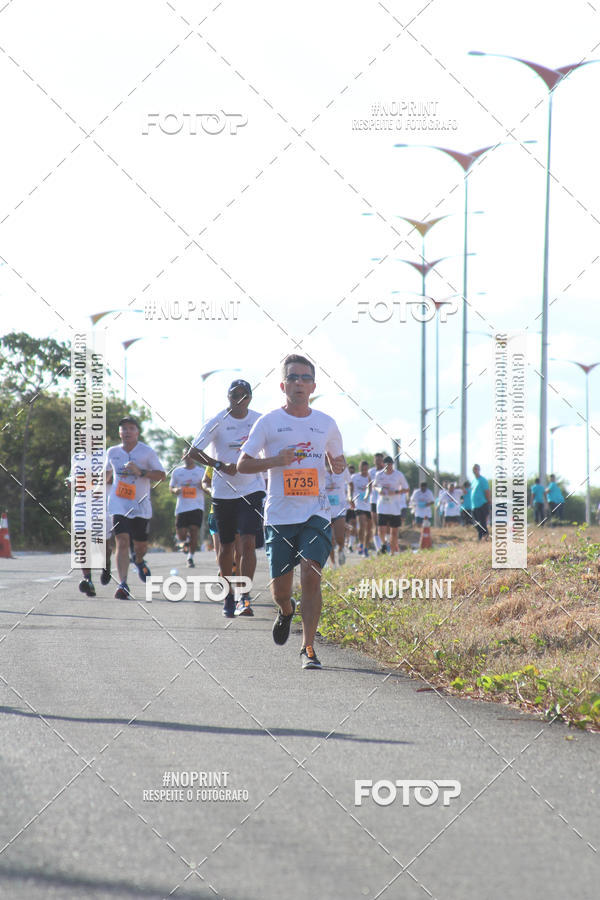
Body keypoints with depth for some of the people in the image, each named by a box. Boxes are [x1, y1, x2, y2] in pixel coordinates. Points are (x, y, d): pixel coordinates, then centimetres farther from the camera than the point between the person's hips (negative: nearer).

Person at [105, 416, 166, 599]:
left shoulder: (147, 452, -1)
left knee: (141, 545, 11)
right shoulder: (112, 452, 7)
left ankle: (139, 562, 49)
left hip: (141, 506, 0)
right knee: (122, 542, -16)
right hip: (119, 506, 0)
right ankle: (122, 585, -22)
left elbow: (161, 475, -5)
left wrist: (140, 472, -18)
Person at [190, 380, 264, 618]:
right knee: (226, 547, 8)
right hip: (223, 491, 0)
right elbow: (193, 452, -10)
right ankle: (228, 595, 26)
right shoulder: (217, 422, -7)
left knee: (248, 542, -15)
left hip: (252, 489, 0)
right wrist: (220, 465, -20)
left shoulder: (259, 420, 1)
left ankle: (244, 598, -16)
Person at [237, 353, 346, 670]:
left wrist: (339, 465, -3)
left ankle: (308, 647, -10)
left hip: (315, 513, 0)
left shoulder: (326, 424, 8)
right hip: (280, 515, 0)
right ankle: (286, 611, 42)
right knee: (281, 587, 4)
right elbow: (242, 464, 1)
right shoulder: (269, 422, 1)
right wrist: (276, 460, -15)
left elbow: (337, 461, 21)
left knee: (311, 575, -17)